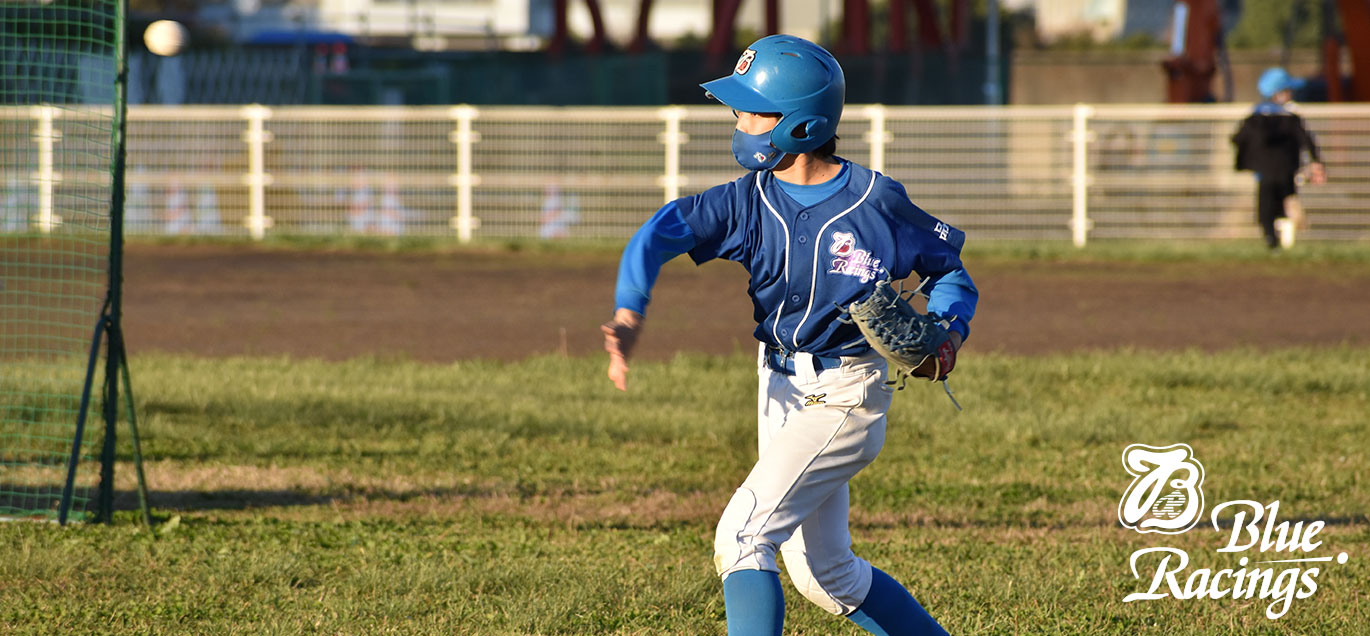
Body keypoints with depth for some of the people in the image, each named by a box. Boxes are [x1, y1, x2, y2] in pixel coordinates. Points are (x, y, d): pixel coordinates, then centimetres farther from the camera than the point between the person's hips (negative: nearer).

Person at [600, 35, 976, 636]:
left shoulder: (876, 202, -13)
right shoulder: (750, 200, -4)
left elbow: (949, 269, 1)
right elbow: (661, 234, -17)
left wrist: (946, 336, -18)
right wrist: (628, 315, -35)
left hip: (846, 399, -7)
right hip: (780, 392, 7)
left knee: (741, 536, -20)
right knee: (824, 574, 16)